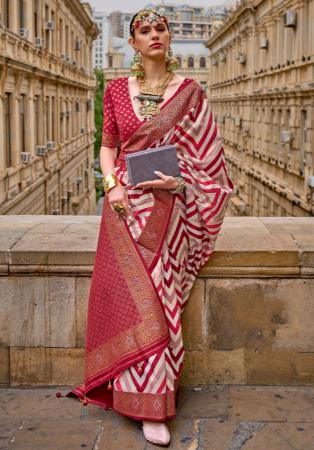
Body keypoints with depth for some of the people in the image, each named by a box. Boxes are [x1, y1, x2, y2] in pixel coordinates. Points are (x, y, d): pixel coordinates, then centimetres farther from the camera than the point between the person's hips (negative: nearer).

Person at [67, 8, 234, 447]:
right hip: (126, 206, 2)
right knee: (131, 295, -7)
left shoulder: (190, 92, 3)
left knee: (155, 294, -7)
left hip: (167, 207, -1)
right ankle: (150, 403, 5)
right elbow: (108, 146, 12)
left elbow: (207, 156, 4)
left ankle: (150, 404, 6)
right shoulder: (116, 89, 9)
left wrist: (180, 182, -13)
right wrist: (112, 185, -6)